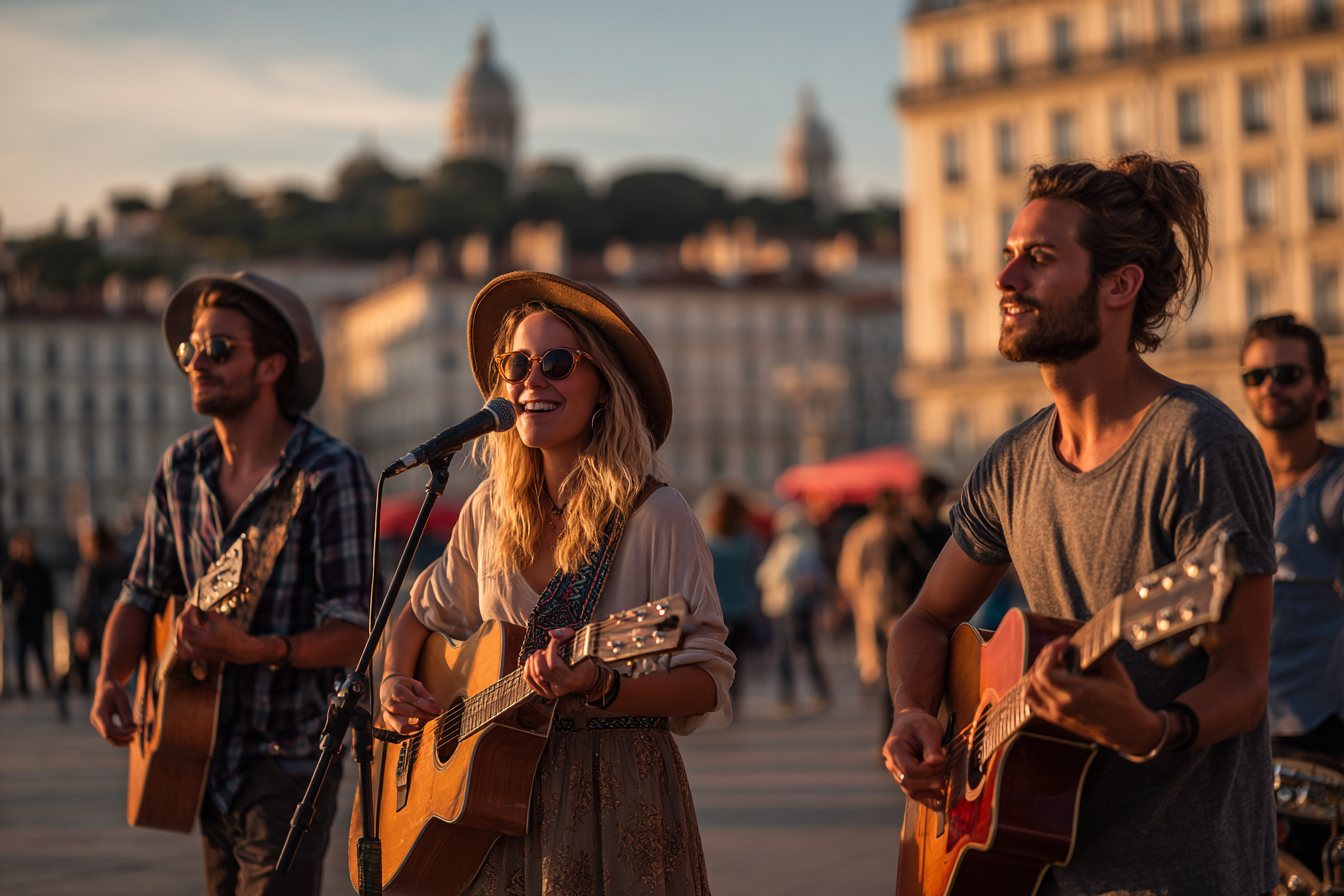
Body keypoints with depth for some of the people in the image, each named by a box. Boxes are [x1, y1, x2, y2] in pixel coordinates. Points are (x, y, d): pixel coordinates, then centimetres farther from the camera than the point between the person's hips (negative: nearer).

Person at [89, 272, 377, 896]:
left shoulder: (330, 474, -16)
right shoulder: (182, 466, 4)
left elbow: (354, 632, -19)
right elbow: (142, 596, 12)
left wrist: (253, 650, -34)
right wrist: (110, 678, -6)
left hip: (289, 760, -6)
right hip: (205, 760, 6)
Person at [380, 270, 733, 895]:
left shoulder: (655, 517, -11)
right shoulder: (492, 509, 5)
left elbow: (706, 683, -13)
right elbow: (422, 615, 21)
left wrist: (599, 687, -28)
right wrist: (395, 686, 2)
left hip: (618, 795, -4)